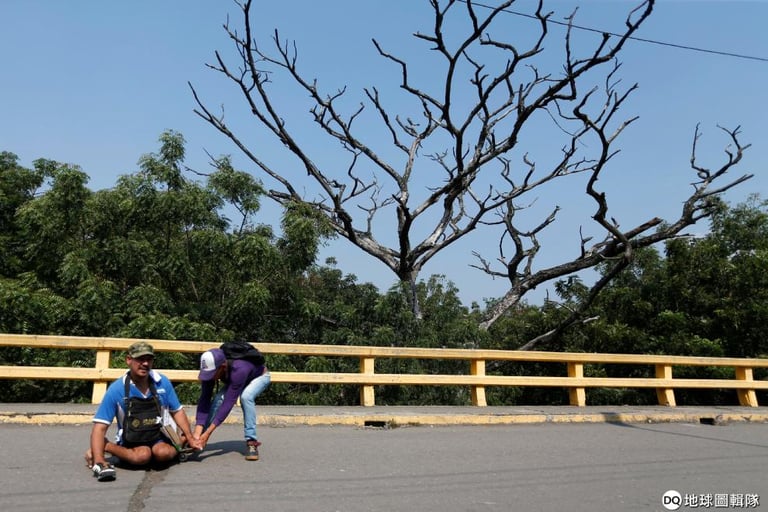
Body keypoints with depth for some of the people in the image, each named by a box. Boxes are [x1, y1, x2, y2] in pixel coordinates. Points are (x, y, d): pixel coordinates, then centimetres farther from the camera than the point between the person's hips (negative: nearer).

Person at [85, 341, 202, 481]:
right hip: (130, 443, 0)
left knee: (163, 453, -33)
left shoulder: (163, 382, -6)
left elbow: (177, 411, 7)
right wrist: (99, 462, -29)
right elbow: (100, 427, -16)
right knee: (142, 456, -33)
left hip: (159, 439, 1)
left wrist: (190, 438, 1)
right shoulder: (116, 389, -13)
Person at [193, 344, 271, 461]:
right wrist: (198, 431, -37)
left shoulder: (238, 369, -45)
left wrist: (208, 432, -46)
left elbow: (229, 402, -44)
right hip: (235, 379, 5)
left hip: (259, 376, -5)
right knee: (217, 398, -21)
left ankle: (251, 441, -25)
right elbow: (204, 399, -28)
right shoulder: (210, 369, -29)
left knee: (246, 396, -35)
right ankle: (198, 438, -4)